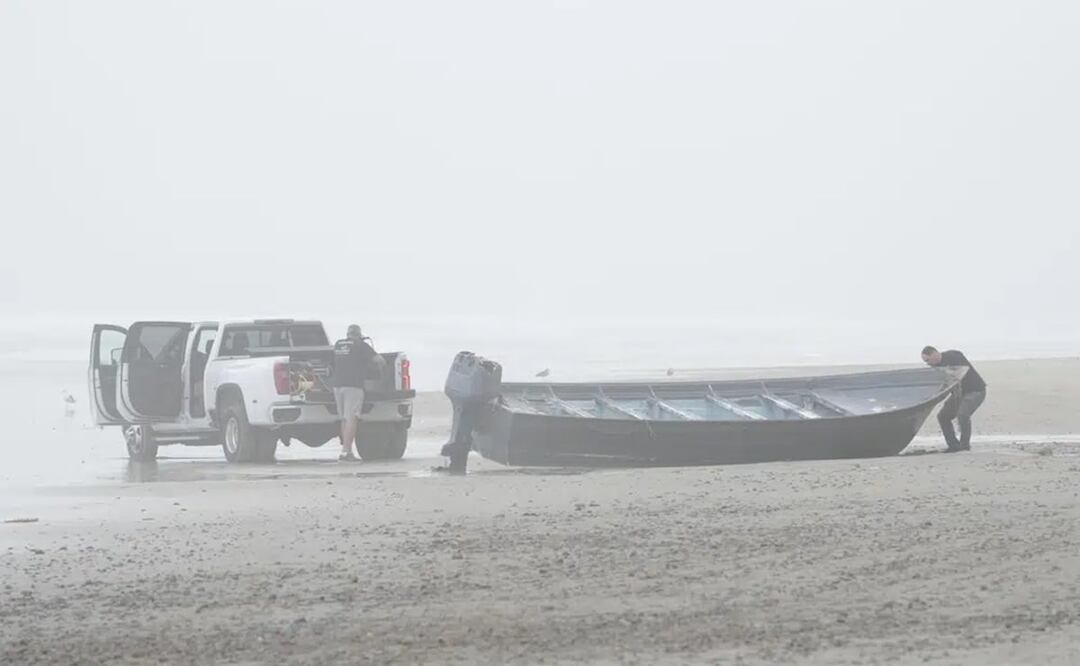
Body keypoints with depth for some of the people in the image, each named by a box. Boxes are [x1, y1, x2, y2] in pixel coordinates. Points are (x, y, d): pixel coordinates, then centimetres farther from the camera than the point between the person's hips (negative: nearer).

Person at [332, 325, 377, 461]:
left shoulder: (338, 345, 15)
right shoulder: (360, 345, -1)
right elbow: (377, 359, 2)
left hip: (337, 385, 6)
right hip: (353, 385, -6)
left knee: (344, 419, 13)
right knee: (351, 419, -9)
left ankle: (347, 450, 15)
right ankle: (346, 451, -17)